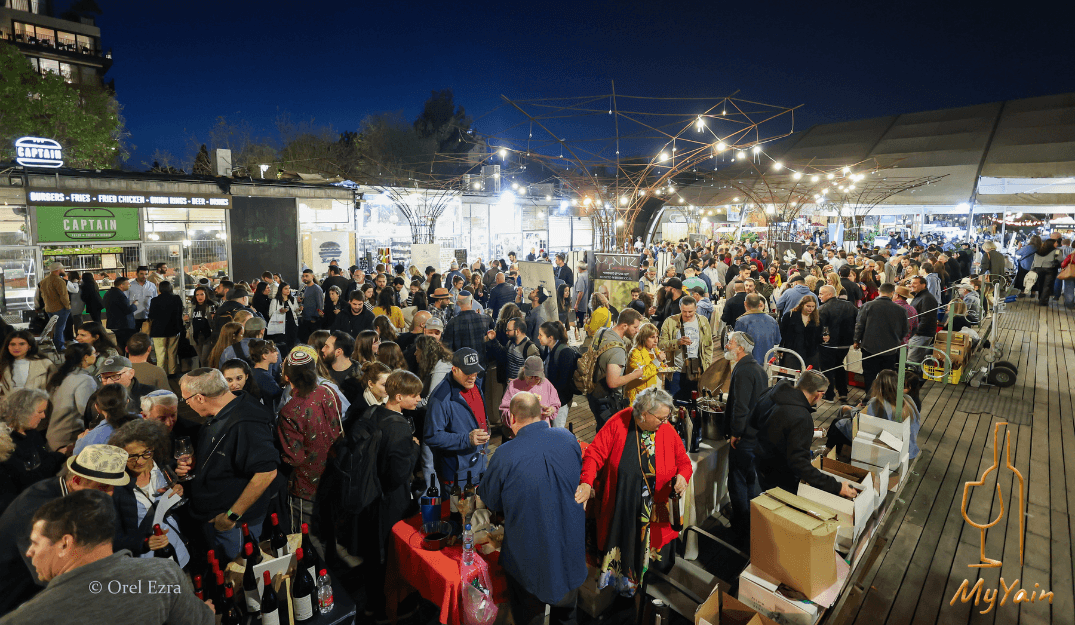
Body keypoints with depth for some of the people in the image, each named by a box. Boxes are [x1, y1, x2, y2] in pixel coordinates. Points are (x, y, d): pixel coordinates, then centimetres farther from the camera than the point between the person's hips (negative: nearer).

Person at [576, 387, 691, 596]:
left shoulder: (668, 432, -6)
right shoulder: (618, 424, -14)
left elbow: (684, 463, 7)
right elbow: (595, 453, -13)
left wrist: (682, 477, -16)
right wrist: (587, 483, -27)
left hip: (655, 517, 2)